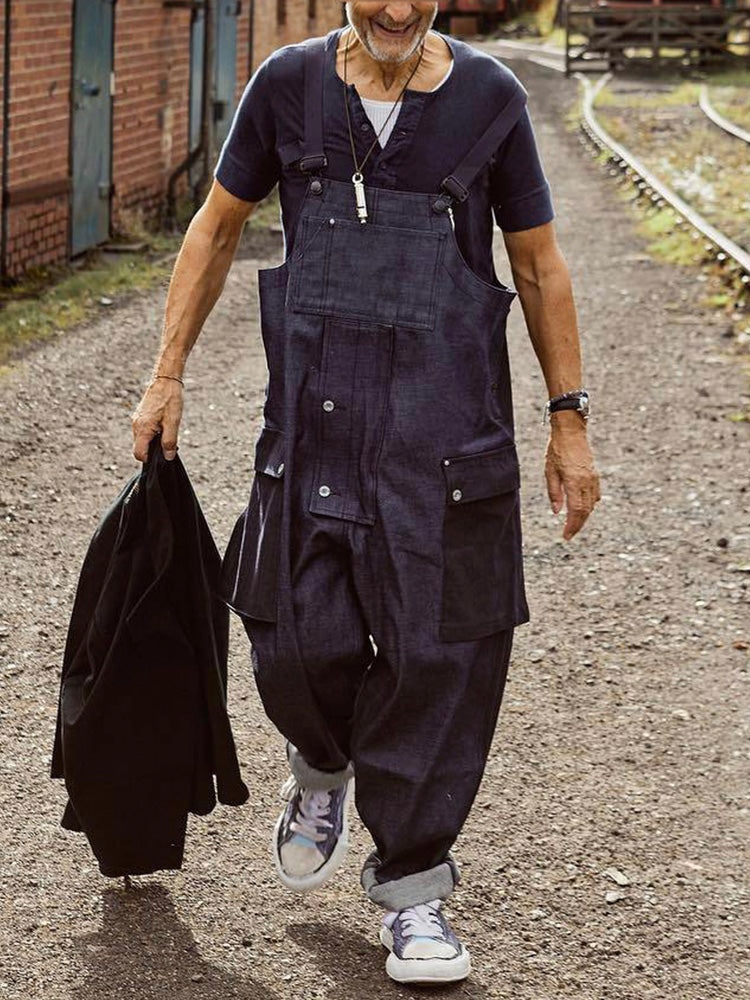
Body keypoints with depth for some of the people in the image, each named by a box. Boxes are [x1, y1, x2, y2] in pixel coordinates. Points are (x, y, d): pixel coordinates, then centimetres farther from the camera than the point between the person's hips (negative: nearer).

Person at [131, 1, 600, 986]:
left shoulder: (490, 97, -1)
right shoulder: (289, 85, 1)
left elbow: (540, 265, 7)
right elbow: (216, 227, 12)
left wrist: (569, 421, 5)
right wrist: (168, 374, 9)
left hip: (447, 420, -1)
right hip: (316, 414, 1)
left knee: (441, 650, -3)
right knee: (305, 641, -4)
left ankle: (412, 888, 13)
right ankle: (324, 768, 32)